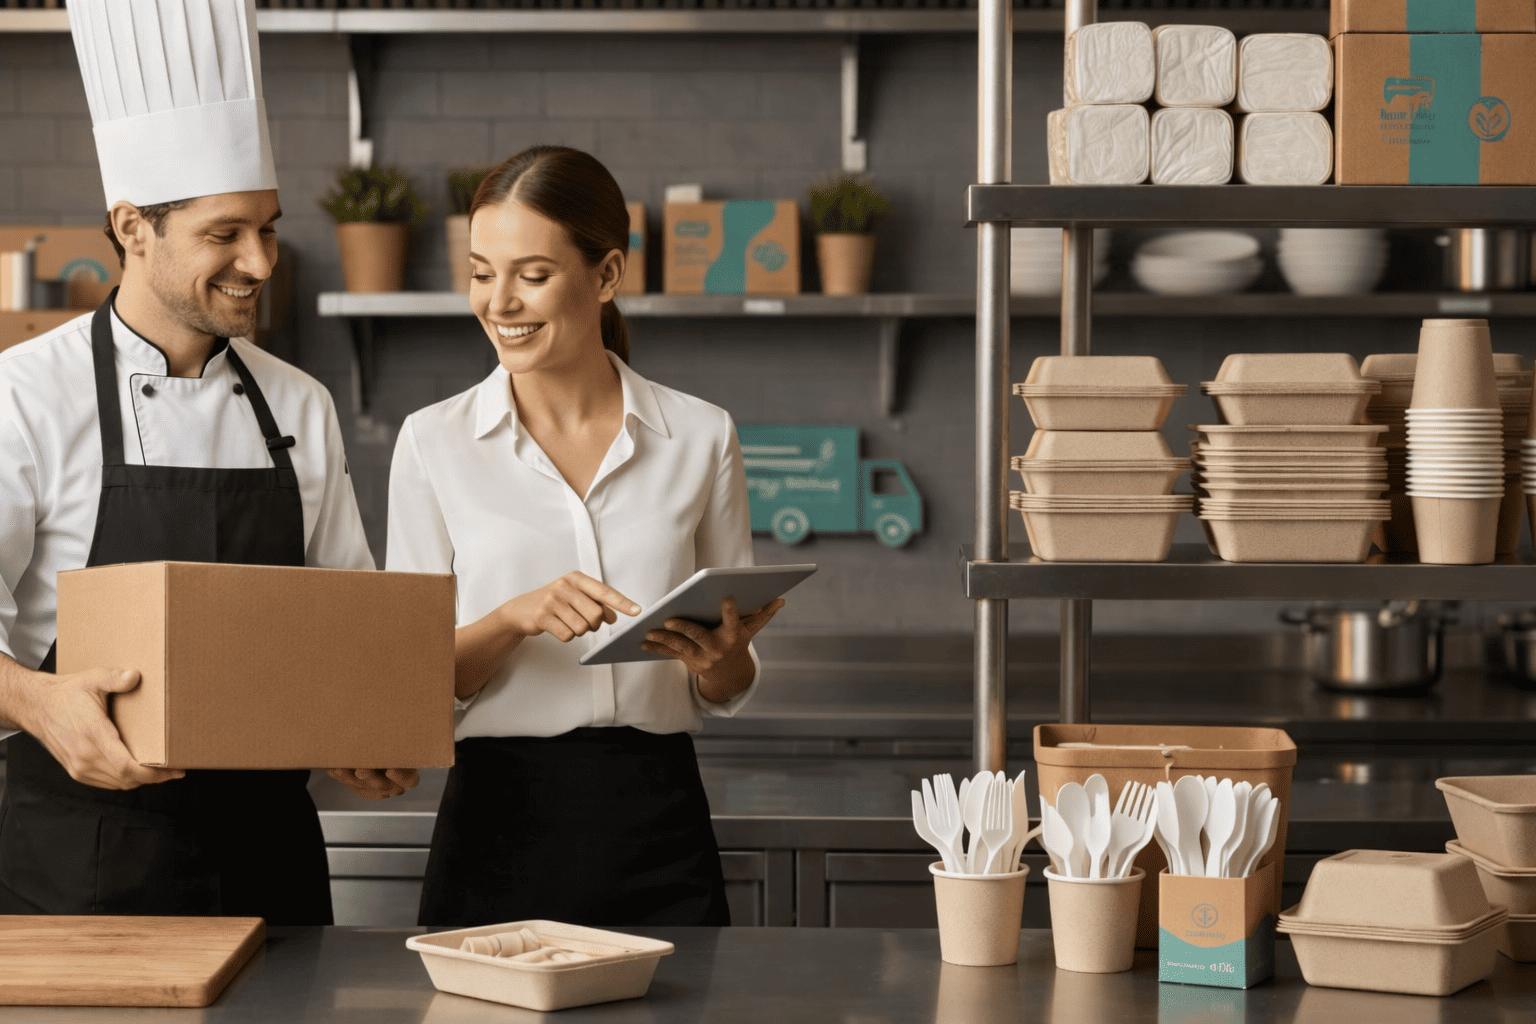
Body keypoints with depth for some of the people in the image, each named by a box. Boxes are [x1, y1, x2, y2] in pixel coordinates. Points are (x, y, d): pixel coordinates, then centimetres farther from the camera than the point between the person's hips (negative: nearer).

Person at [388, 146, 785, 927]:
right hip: (499, 829, -1)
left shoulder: (699, 437, 3)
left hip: (656, 830, 1)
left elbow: (729, 692, 9)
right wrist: (515, 618, -19)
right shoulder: (435, 441, 1)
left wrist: (716, 658, -13)